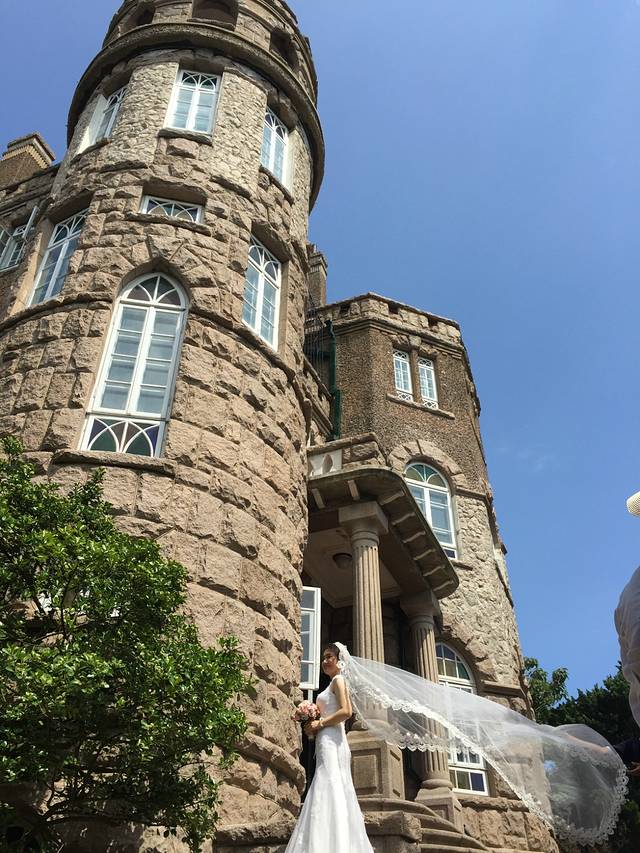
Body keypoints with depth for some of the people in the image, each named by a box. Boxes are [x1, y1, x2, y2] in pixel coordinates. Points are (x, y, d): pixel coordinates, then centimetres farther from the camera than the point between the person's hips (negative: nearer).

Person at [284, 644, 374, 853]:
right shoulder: (333, 684, 24)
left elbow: (346, 711, -17)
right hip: (326, 743, 10)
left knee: (327, 792, -15)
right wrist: (314, 728, 10)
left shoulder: (338, 680, -3)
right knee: (333, 793, 5)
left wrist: (319, 723, -11)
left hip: (331, 741, -10)